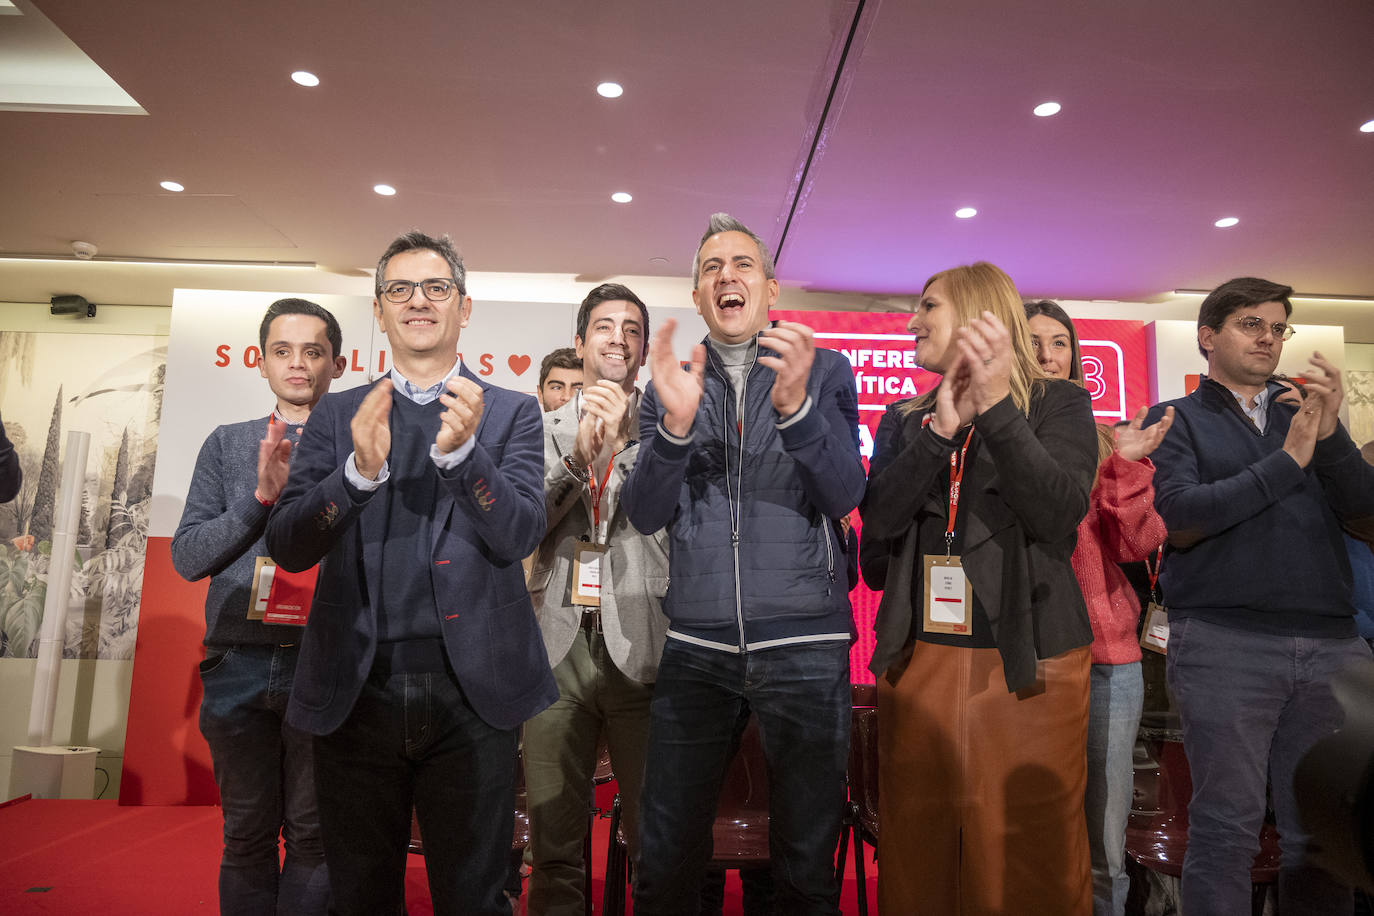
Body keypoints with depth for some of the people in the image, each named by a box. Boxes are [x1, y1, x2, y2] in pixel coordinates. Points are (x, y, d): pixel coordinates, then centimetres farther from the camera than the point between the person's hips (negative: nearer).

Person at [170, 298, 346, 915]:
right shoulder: (228, 444, 11)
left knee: (313, 834, 7)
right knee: (246, 834, 13)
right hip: (239, 662, 2)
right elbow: (187, 556, 2)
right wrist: (261, 495, -11)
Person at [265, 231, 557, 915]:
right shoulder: (338, 415, 9)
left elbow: (518, 536, -8)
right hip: (356, 694, 2)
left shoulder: (512, 414, 4)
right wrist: (360, 469, -19)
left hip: (470, 694, -1)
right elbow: (287, 547, -1)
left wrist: (460, 450, -24)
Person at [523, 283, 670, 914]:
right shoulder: (541, 430, 12)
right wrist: (576, 457, -11)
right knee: (553, 846, 13)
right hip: (557, 647, 2)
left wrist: (622, 445, -18)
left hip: (640, 648, -2)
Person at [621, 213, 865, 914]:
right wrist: (675, 423, -19)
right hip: (695, 646, 2)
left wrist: (796, 407, -26)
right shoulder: (671, 382, 9)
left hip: (804, 645, -1)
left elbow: (845, 495, -8)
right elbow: (645, 515, -2)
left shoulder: (825, 370, 4)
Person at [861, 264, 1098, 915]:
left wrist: (997, 405, -22)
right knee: (916, 853, 9)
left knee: (1031, 859, 1)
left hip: (1027, 664, -3)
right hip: (917, 659, 4)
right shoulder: (903, 420, 14)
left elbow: (1060, 511, -14)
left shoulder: (1057, 403, 3)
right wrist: (941, 430, -12)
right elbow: (877, 520, -2)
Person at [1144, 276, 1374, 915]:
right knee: (1226, 826, 0)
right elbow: (1181, 520, -10)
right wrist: (1286, 461, -9)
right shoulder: (1175, 421, 5)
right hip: (1224, 641, -4)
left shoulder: (1301, 414, 17)